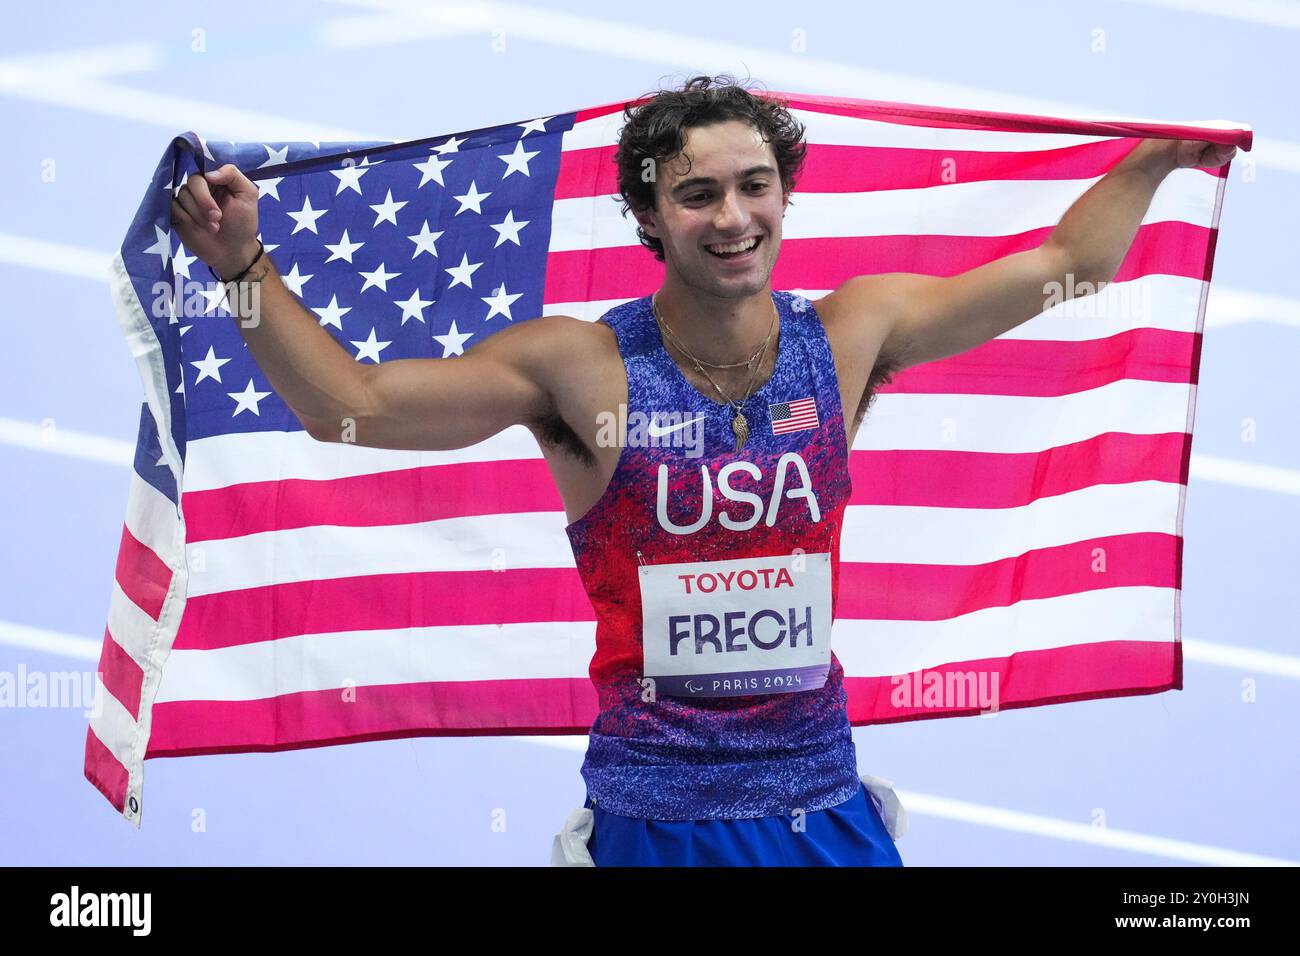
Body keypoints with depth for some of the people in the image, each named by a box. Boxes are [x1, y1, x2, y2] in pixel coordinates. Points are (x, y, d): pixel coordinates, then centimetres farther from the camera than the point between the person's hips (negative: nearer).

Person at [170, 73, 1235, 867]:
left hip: (821, 803, 3)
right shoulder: (582, 367, -8)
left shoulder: (849, 335, 1)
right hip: (656, 817, -3)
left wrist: (1163, 153, 16)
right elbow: (352, 404, -10)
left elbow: (1066, 264, 12)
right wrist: (246, 265, -19)